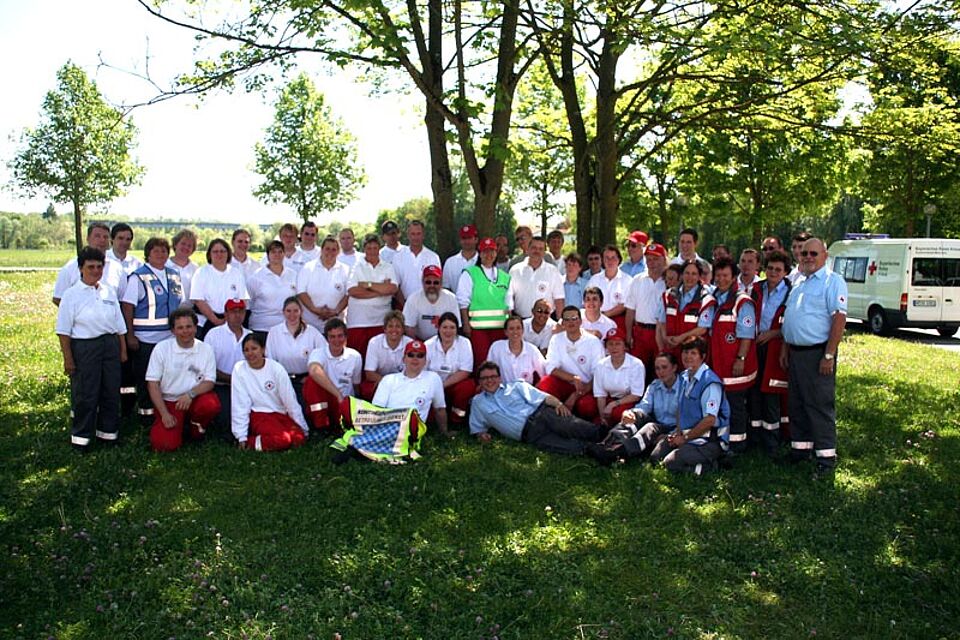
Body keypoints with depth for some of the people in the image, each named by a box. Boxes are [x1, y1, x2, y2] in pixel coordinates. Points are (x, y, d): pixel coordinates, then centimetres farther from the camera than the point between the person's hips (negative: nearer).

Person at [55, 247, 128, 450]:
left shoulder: (108, 291, 10)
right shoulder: (72, 294, -4)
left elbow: (119, 324, 14)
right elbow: (64, 330, -6)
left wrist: (123, 350, 12)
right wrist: (68, 358, -10)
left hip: (110, 345, 5)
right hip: (84, 347, -5)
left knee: (111, 391, 10)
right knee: (85, 394, 2)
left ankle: (108, 430, 25)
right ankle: (81, 436, 16)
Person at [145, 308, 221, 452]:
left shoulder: (206, 349, -1)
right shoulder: (162, 348, -4)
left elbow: (209, 382, -4)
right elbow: (153, 383, -4)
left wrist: (190, 394, -25)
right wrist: (164, 414, -12)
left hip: (196, 399, 1)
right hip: (168, 401, -1)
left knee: (212, 405, -33)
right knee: (164, 444, -20)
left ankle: (196, 426, 3)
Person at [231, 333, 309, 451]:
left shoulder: (276, 368, -2)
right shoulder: (239, 369, -5)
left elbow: (290, 399, 1)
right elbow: (239, 405, -6)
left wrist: (303, 428, 3)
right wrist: (241, 436, -8)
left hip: (280, 414, 4)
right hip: (259, 415, -4)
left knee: (298, 438, -23)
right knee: (282, 439, -30)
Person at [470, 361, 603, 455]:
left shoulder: (515, 386, 18)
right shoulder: (477, 402, 23)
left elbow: (542, 397, 7)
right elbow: (477, 427, 28)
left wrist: (558, 404, -13)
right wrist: (481, 434, 3)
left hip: (541, 413, 1)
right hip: (528, 432, -1)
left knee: (571, 426, -31)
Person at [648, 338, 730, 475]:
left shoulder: (710, 383, -19)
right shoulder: (684, 377, 9)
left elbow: (710, 420, -22)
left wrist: (685, 438, -14)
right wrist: (678, 432, 2)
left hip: (709, 442, -9)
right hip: (686, 434, 9)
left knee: (671, 463, -22)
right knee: (655, 457, 0)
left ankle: (709, 465, -4)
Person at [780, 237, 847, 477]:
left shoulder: (832, 282, -9)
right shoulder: (799, 283, 16)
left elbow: (839, 318, -17)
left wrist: (829, 355, -21)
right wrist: (785, 349, 16)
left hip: (817, 353, -8)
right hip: (796, 352, 8)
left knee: (820, 406, -4)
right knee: (796, 404, 14)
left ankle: (826, 457, 4)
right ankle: (800, 449, 25)